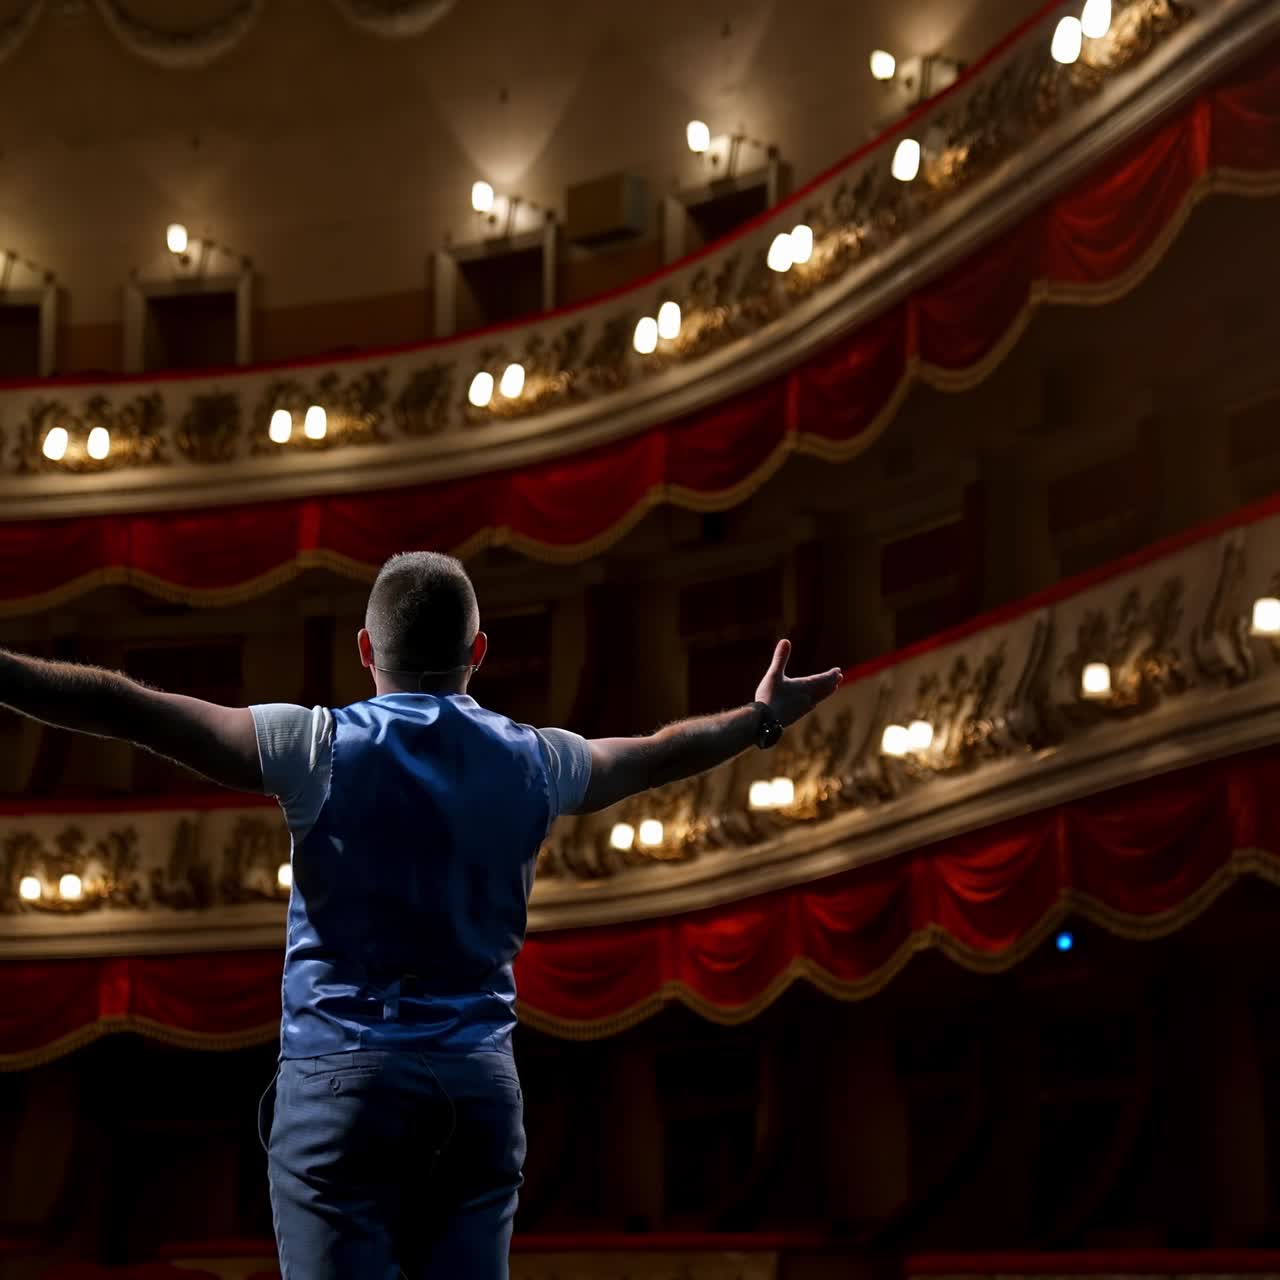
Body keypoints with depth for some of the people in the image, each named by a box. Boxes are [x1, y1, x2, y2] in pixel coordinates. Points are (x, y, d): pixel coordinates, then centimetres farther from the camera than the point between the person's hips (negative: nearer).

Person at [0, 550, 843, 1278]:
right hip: (479, 1083, 3)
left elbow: (131, 710, -8)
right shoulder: (534, 761, 8)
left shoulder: (322, 746, -4)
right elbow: (659, 755, 26)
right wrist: (763, 720, 43)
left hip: (342, 1075, -3)